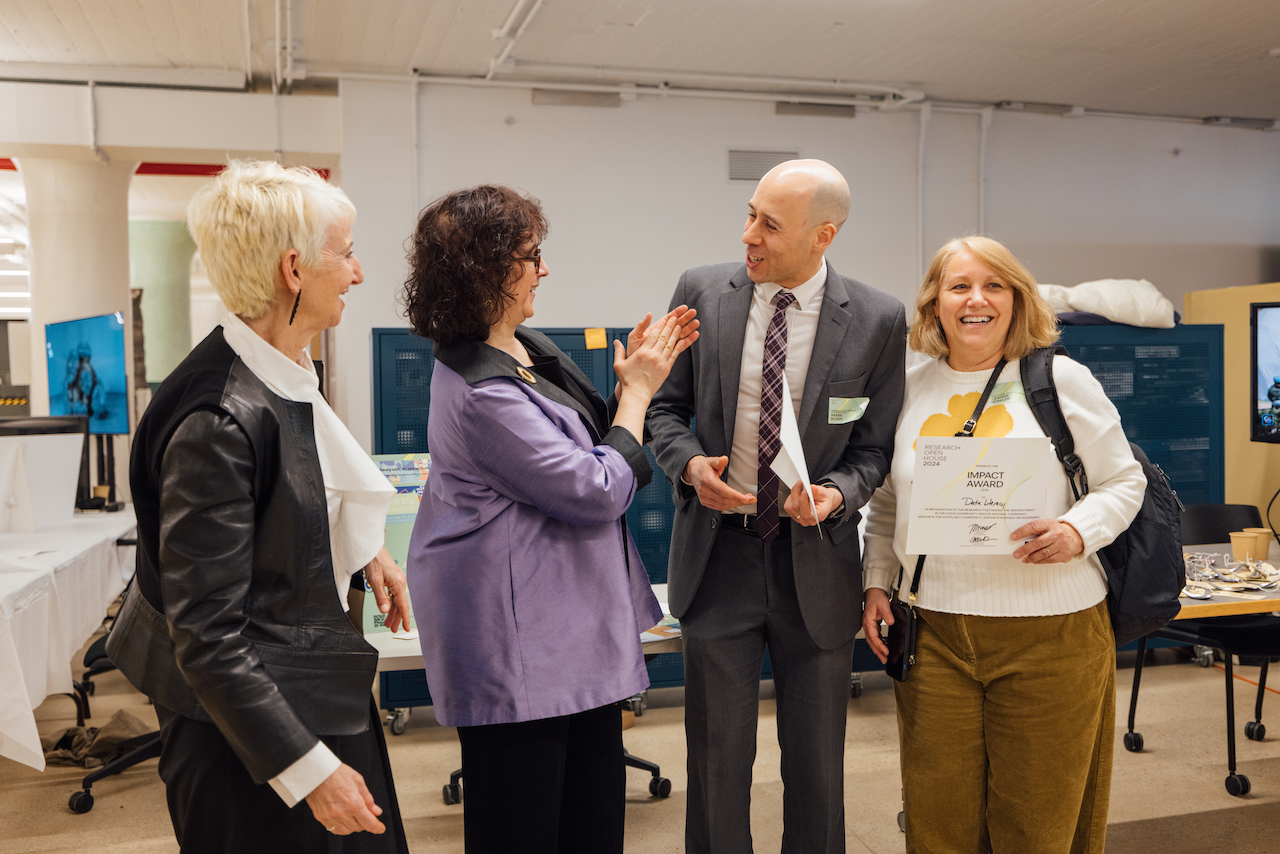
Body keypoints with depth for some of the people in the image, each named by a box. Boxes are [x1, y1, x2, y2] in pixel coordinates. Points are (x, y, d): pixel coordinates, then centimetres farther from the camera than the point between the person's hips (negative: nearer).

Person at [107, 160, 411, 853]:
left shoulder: (284, 370, 1)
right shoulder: (218, 420, -27)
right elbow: (207, 639, -26)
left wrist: (367, 551, 13)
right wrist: (309, 770, -24)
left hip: (311, 686, 9)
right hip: (244, 724, -9)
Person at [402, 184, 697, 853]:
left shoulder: (524, 347, 7)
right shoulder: (481, 391, -24)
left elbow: (585, 441, 17)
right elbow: (599, 491, -21)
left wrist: (636, 376, 4)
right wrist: (637, 390, -9)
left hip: (574, 618, 10)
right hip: (517, 637, -10)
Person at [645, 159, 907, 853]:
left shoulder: (878, 320, -6)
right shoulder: (702, 292, -3)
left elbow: (874, 447, 0)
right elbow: (666, 406, 6)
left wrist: (836, 494, -20)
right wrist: (689, 462, -14)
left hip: (815, 560, 0)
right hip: (718, 553, 1)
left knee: (817, 767, 15)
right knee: (717, 759, 12)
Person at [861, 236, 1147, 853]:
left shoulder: (1063, 380, 0)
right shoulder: (908, 389, 9)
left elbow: (1123, 481, 5)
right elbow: (884, 504, 17)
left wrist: (1078, 532, -13)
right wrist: (876, 581, 7)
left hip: (1050, 633, -2)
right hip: (933, 632, 2)